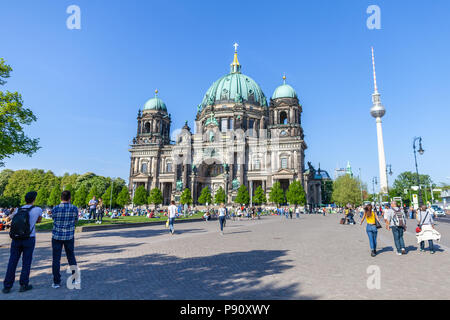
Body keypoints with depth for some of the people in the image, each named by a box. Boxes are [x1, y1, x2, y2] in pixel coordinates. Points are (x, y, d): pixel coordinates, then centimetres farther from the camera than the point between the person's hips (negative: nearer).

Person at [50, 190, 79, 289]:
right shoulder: (74, 208, -8)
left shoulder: (55, 209, -10)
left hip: (57, 236, -1)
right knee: (71, 257, 15)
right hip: (69, 236, 1)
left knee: (56, 259, 8)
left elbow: (53, 218, 10)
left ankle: (56, 282, 12)